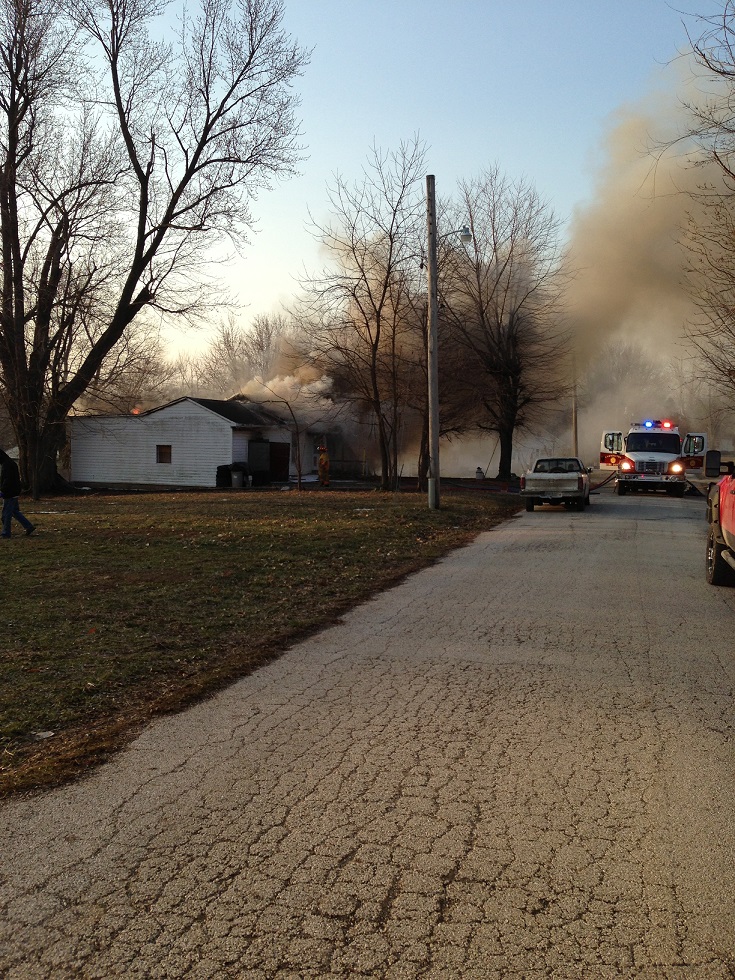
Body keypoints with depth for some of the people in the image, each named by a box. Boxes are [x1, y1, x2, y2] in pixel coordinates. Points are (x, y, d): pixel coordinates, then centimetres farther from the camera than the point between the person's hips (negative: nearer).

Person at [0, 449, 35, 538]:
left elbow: (7, 480, -24)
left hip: (10, 494, -10)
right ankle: (29, 527, 16)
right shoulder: (11, 463, 16)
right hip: (14, 493, 10)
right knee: (15, 511, 16)